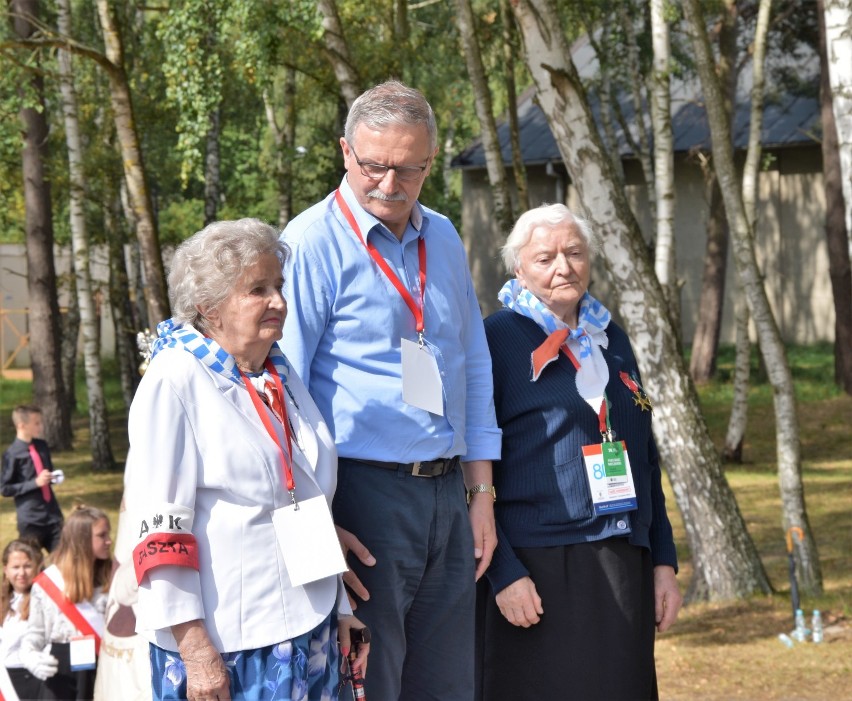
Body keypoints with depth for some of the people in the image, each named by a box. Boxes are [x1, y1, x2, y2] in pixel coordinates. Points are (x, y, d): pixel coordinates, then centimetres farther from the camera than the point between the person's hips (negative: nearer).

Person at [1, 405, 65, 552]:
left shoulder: (42, 446, 6)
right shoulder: (13, 454, -14)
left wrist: (53, 476, -2)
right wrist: (35, 483, -19)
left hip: (52, 513, 6)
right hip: (30, 519, -6)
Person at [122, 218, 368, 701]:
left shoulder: (283, 377, 12)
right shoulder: (175, 381, -9)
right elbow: (158, 528, -14)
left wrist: (340, 607, 18)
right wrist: (193, 646, -18)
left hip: (310, 627, 7)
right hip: (220, 644, -6)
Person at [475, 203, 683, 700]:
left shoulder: (611, 339, 15)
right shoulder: (497, 340, -3)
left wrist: (664, 561, 14)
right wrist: (503, 571, -14)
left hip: (624, 567, 6)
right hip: (536, 573, -6)